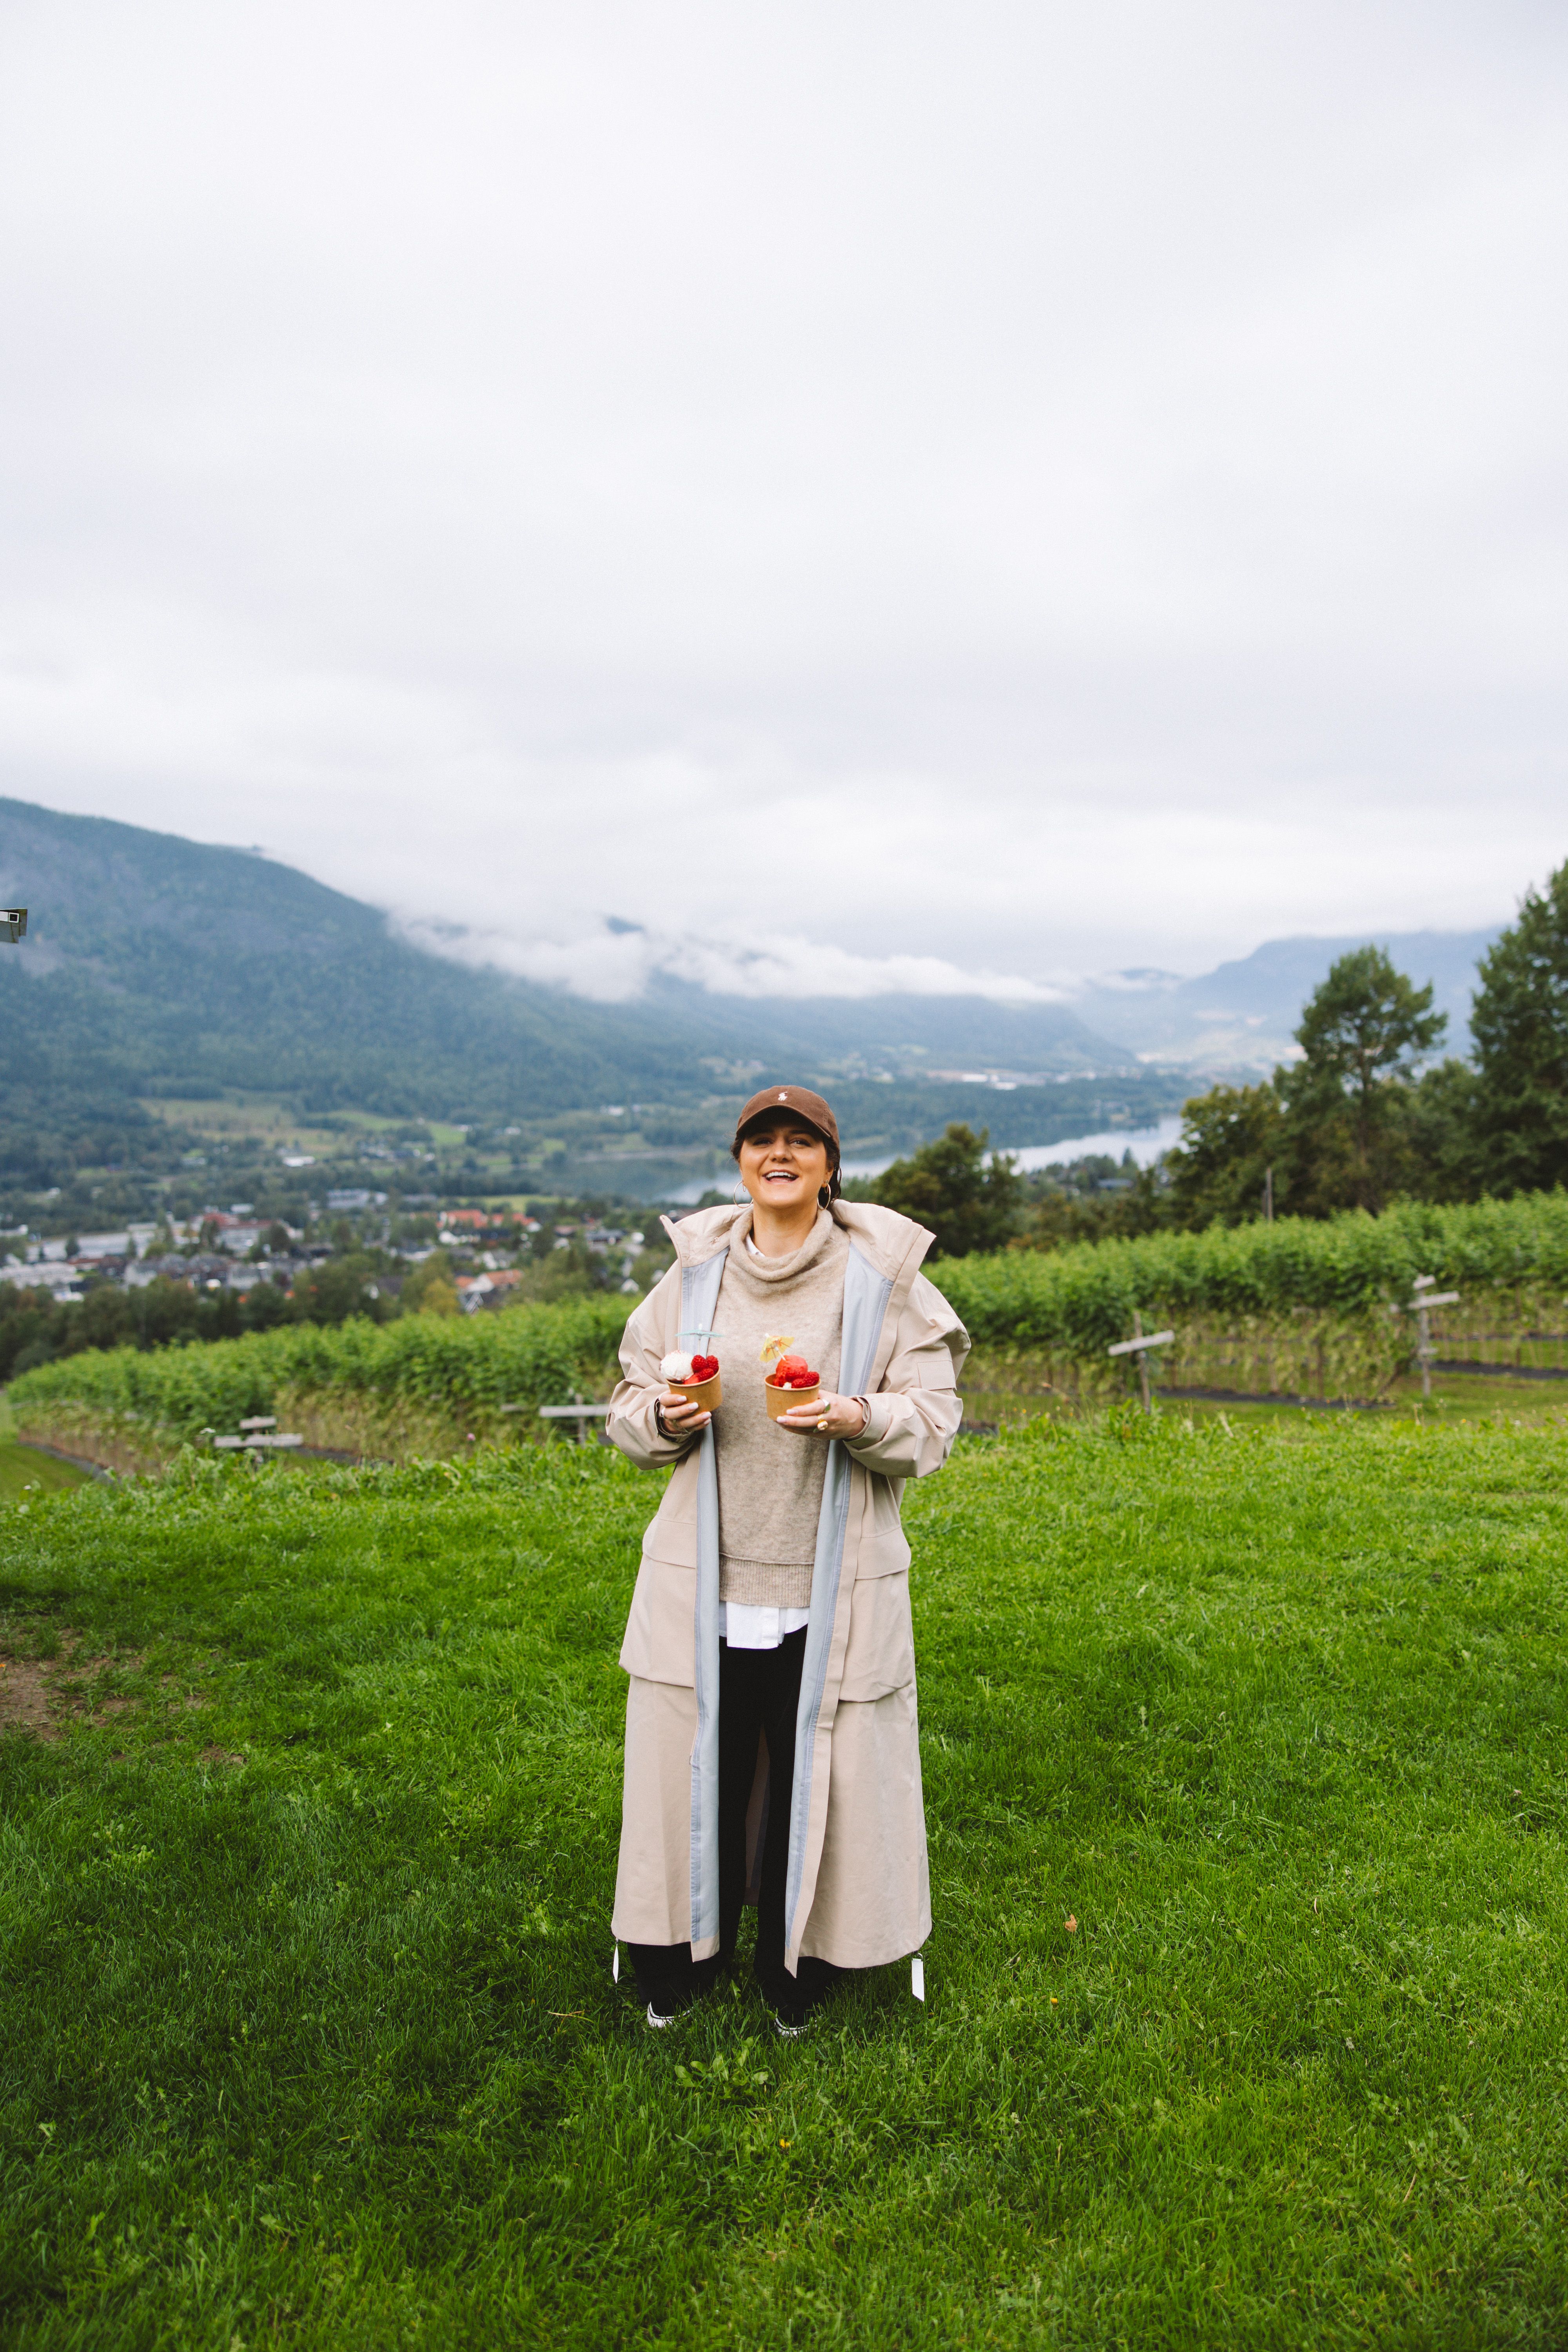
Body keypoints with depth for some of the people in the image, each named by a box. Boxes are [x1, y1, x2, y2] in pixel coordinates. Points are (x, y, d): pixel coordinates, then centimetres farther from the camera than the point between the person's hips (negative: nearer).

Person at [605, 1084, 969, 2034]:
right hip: (706, 1581, 2)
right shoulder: (695, 1271, 5)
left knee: (818, 1775, 8)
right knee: (701, 1769, 11)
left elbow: (935, 1420, -2)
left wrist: (860, 1420, -22)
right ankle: (685, 1958, 36)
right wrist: (665, 1416, -13)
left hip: (831, 1590, -1)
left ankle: (799, 1972, 33)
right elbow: (631, 1410, 11)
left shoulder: (883, 1275, -1)